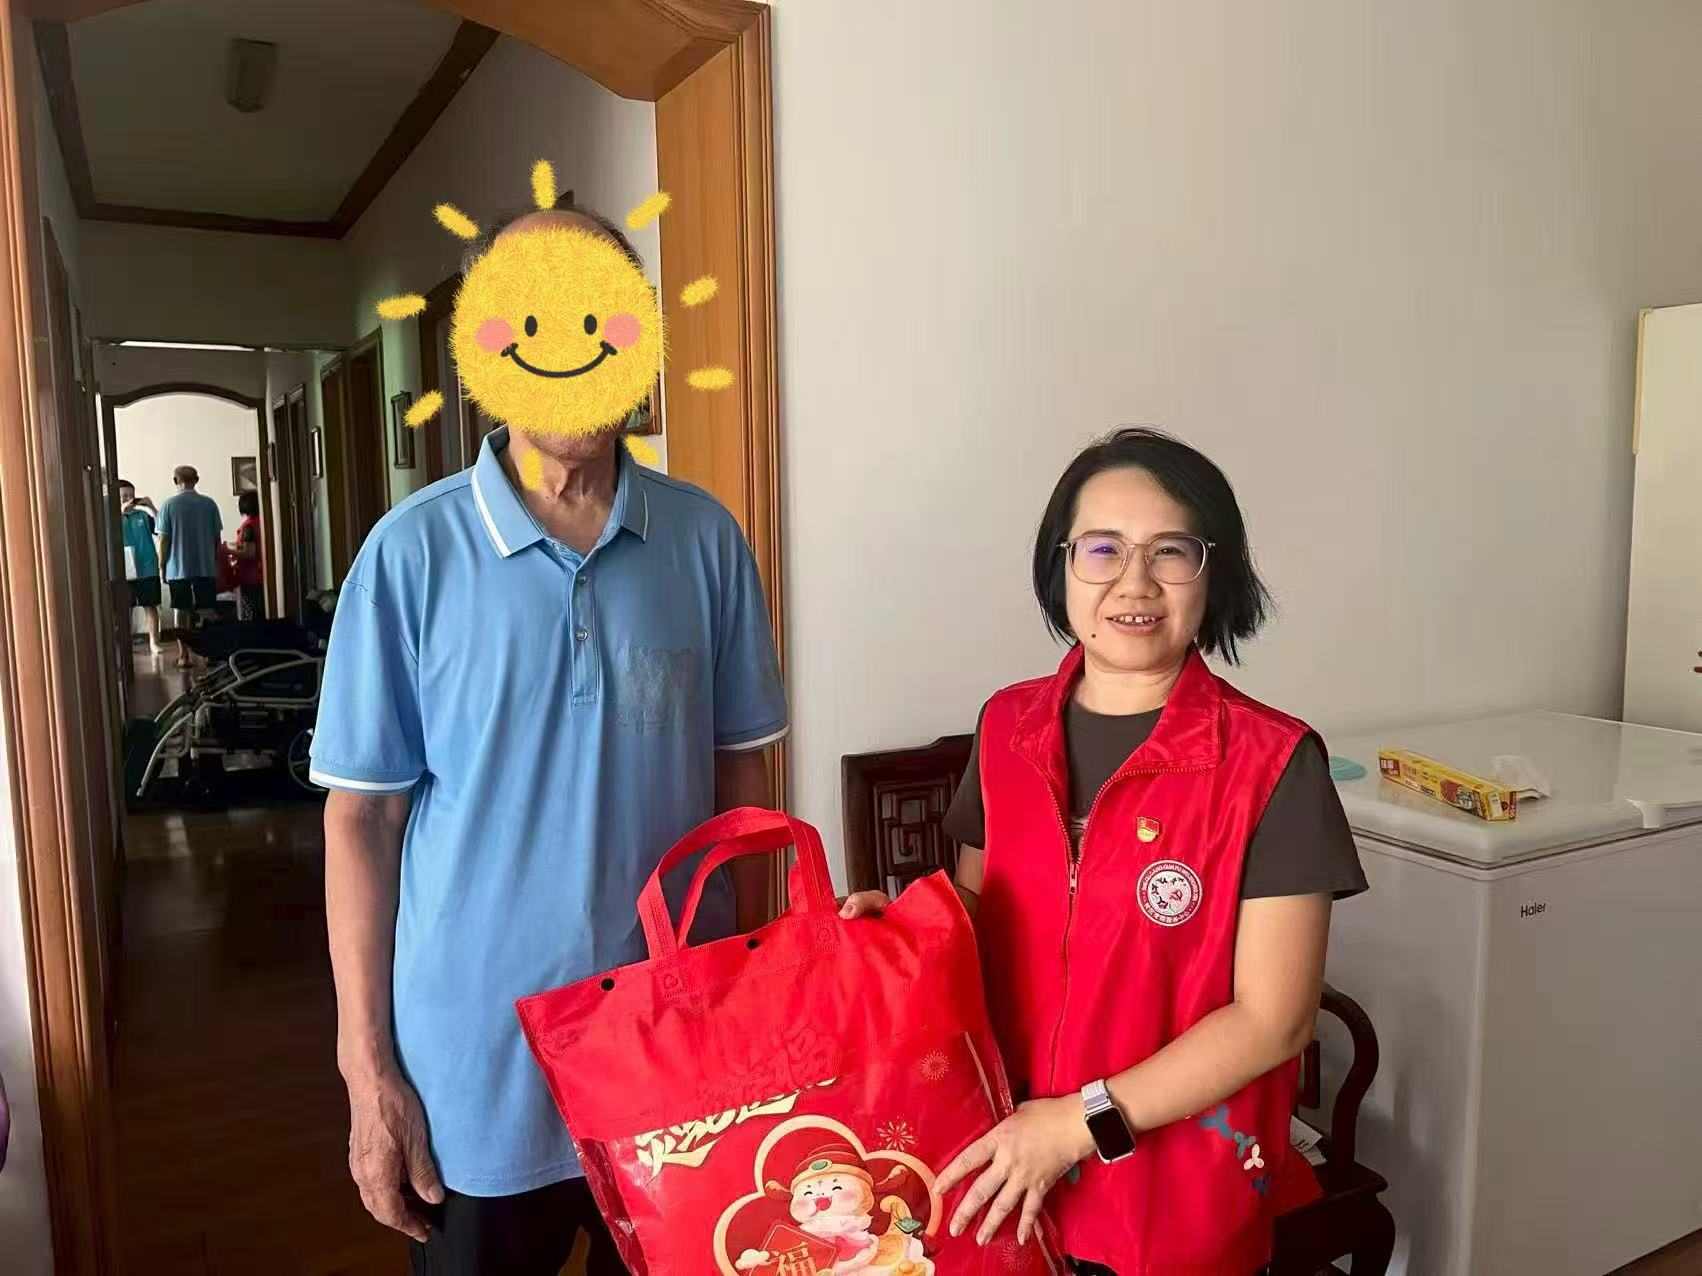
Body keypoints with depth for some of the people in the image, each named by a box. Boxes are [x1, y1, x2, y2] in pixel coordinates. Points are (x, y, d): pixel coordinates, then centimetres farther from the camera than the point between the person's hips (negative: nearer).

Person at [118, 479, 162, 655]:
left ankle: (153, 643, 10)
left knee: (150, 606, 5)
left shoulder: (143, 515, 5)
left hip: (148, 569, 1)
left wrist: (152, 507, -12)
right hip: (125, 570, -1)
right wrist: (121, 512, -25)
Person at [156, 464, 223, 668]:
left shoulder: (169, 506, -4)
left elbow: (163, 540, -3)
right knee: (207, 613, 7)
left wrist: (162, 567, 7)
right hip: (206, 567, 1)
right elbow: (217, 539, 3)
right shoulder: (209, 504, -1)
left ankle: (184, 657, 7)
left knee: (182, 613, 5)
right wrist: (218, 565, 13)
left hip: (178, 569, -1)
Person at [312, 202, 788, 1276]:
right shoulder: (414, 551, -10)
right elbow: (363, 815, -5)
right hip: (475, 1068, -2)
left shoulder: (707, 540, -4)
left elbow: (740, 773, 3)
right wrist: (367, 1067, -4)